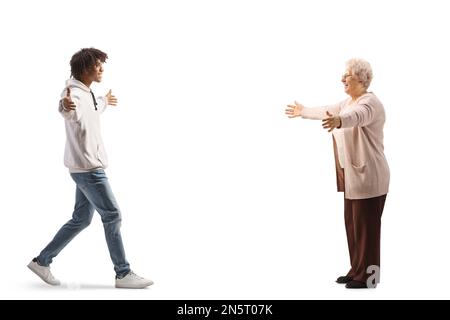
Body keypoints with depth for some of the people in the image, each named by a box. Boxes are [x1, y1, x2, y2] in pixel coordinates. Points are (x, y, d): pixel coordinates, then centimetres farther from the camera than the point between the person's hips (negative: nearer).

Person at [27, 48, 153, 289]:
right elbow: (70, 113, -42)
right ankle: (123, 274, 1)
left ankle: (42, 261, 21)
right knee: (112, 216, -6)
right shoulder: (74, 93, -16)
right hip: (87, 168, -10)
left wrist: (104, 102, 56)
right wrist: (65, 106, -65)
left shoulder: (88, 94, 15)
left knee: (81, 219, 13)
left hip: (89, 167, 10)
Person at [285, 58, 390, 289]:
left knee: (366, 226, -3)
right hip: (353, 175, 10)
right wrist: (303, 111, 42)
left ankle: (367, 277, 6)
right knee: (352, 224, 14)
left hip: (368, 175, -10)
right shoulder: (349, 101, 14)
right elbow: (327, 111, 31)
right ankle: (357, 271, 24)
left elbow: (357, 116, -40)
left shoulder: (369, 103, -17)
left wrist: (338, 121, -60)